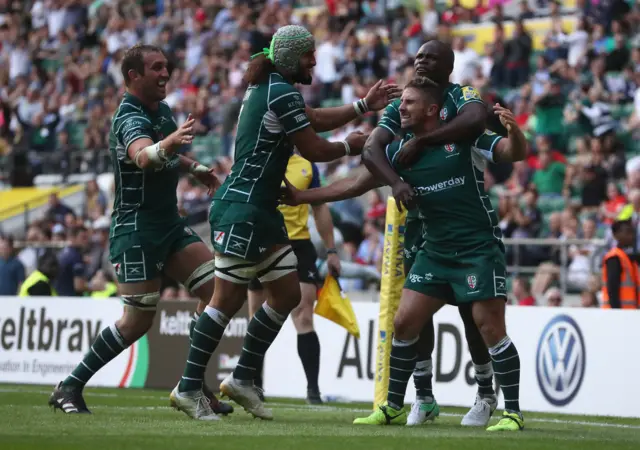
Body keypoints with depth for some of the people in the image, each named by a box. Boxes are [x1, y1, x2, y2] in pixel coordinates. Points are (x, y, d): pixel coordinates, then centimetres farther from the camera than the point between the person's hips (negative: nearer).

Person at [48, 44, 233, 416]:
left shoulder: (161, 109, 9)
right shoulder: (130, 118, -20)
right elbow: (143, 156, -45)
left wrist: (195, 168, 22)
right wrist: (169, 144, -64)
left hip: (169, 223, 9)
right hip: (137, 228, -9)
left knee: (216, 288, -3)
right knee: (139, 321, -7)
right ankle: (69, 388, 6)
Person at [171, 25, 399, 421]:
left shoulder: (269, 88, 14)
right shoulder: (282, 94, -15)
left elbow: (314, 119, 25)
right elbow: (314, 150, -10)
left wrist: (364, 106, 24)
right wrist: (350, 146, 9)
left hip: (262, 210, 11)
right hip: (242, 209, -11)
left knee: (288, 294, 11)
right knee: (229, 299, -8)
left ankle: (243, 379, 15)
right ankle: (189, 388, -4)